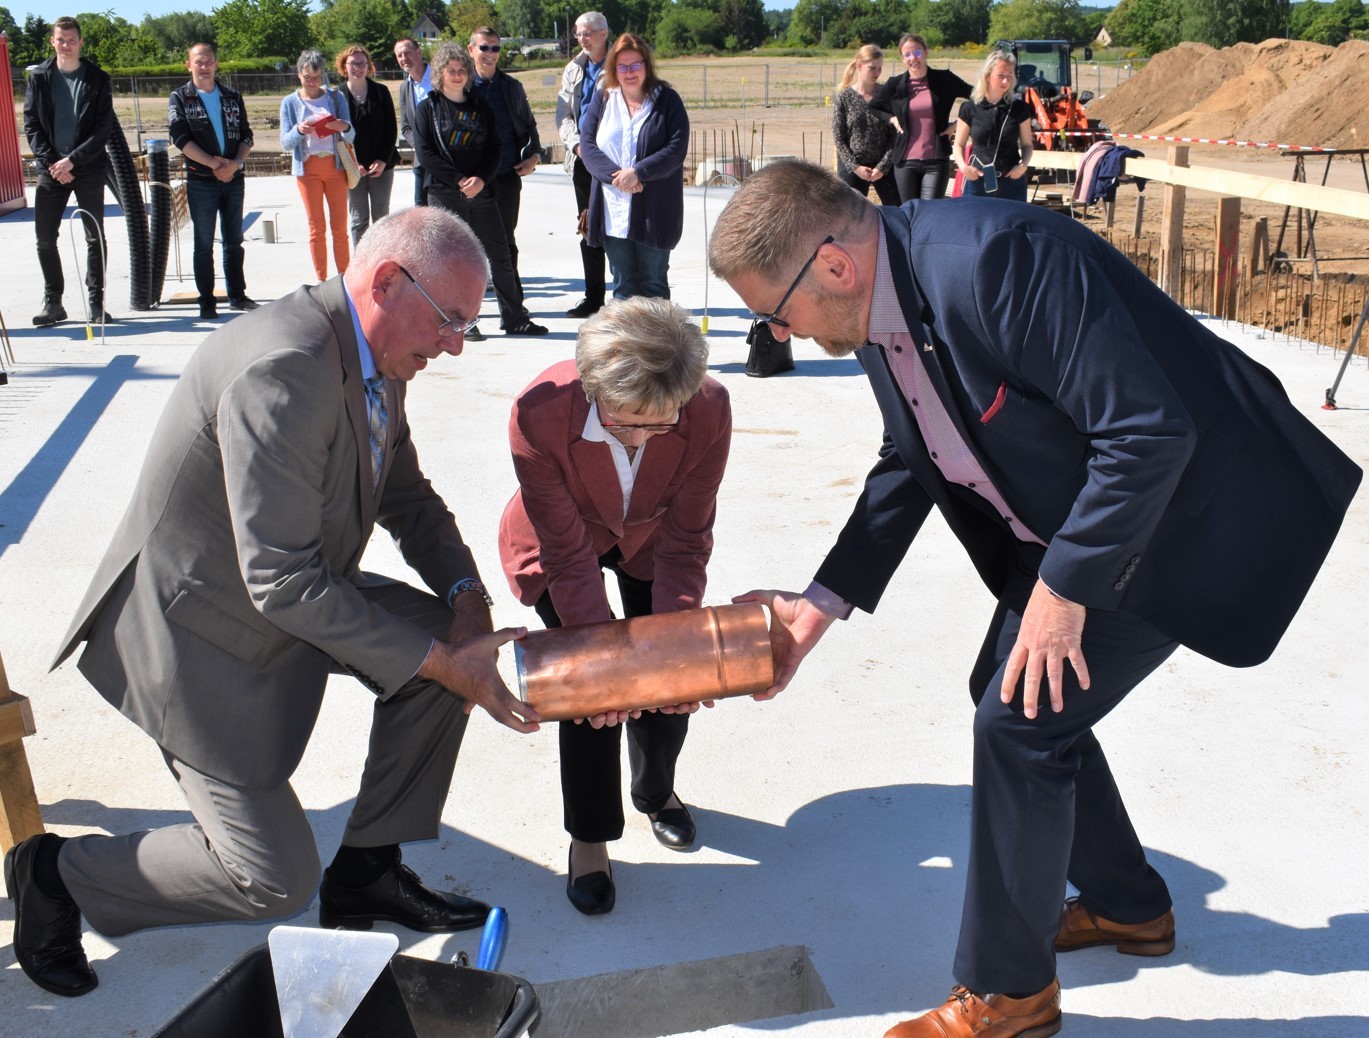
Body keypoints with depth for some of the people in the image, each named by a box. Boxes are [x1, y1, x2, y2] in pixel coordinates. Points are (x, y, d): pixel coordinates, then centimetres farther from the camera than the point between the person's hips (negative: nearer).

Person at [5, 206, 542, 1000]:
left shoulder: (371, 355, -2)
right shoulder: (284, 369, -33)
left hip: (292, 597, 9)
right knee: (276, 881, -3)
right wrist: (440, 662, -28)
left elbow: (407, 495, 9)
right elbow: (283, 583, -33)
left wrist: (467, 596, -8)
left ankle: (368, 869, 12)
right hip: (198, 632, -9)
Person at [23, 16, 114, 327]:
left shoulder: (97, 79, 2)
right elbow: (30, 124, 4)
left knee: (95, 238, 2)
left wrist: (73, 160, -12)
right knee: (45, 238, 0)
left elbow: (104, 128, -4)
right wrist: (51, 162, -9)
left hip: (88, 169, -1)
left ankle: (95, 302, 11)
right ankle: (53, 302, 10)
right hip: (51, 170, 2)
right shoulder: (39, 77, 6)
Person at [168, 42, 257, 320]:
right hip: (201, 180, -3)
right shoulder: (180, 98, 2)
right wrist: (214, 164, -17)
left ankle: (237, 296, 18)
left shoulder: (233, 97, 12)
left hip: (234, 179, 3)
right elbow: (180, 138, -8)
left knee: (234, 241, 9)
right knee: (204, 244, 0)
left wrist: (235, 163, -11)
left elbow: (246, 135, 7)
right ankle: (207, 302, 4)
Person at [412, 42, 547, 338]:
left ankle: (514, 318, 11)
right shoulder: (427, 108, 3)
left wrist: (481, 179, -10)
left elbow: (494, 148, 8)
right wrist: (459, 180, -13)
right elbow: (424, 153, -6)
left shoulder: (480, 107, 13)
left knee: (500, 255, 3)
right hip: (444, 195, -3)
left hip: (481, 192, 3)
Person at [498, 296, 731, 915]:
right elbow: (568, 553, -28)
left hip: (651, 538, 2)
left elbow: (686, 541, -22)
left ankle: (655, 792, 33)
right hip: (561, 543, -2)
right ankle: (589, 836, 10)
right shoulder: (539, 413, -38)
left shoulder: (708, 411, -34)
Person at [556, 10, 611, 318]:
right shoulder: (573, 69, 14)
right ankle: (592, 296, 16)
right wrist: (577, 144, -6)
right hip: (582, 159, 6)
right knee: (588, 228, 9)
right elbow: (563, 114, 12)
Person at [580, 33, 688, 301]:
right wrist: (615, 176, -15)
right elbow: (587, 144, 1)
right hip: (613, 211, 3)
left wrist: (638, 172, -19)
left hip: (655, 212, -3)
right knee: (623, 285, 8)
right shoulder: (603, 100, 10)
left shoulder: (667, 100, 0)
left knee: (654, 284, 3)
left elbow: (677, 148, -9)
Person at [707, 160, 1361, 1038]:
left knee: (1020, 721, -10)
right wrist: (818, 607, 4)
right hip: (1072, 513, 9)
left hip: (1186, 505, -9)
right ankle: (1128, 906, 39)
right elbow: (909, 464, 9)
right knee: (1007, 691, 15)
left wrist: (1065, 586, -22)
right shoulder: (880, 300, -3)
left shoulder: (998, 258, -32)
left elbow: (1152, 431, -31)